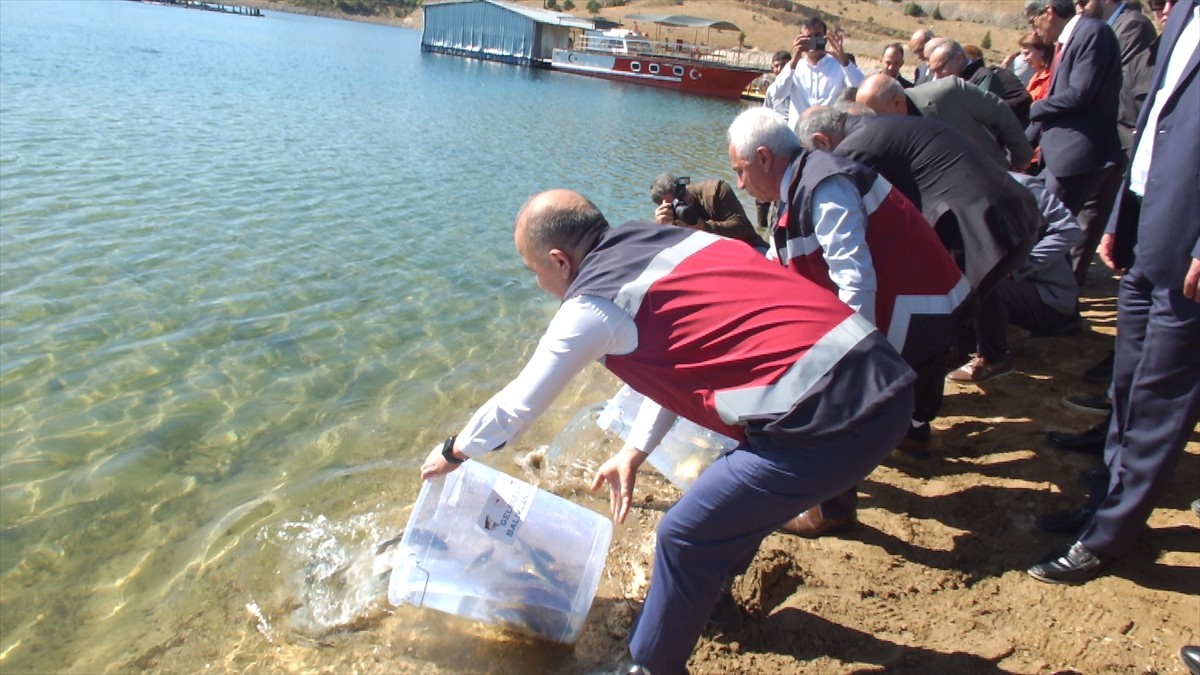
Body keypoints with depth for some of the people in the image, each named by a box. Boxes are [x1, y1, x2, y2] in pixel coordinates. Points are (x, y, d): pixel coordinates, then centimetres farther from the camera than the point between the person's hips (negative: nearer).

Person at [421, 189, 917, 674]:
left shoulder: (594, 303, -6)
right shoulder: (666, 240, 17)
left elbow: (518, 404, 7)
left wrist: (452, 453, 24)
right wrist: (634, 452, 27)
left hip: (829, 417, -9)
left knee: (685, 537, 7)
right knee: (735, 499, 28)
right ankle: (706, 594, 51)